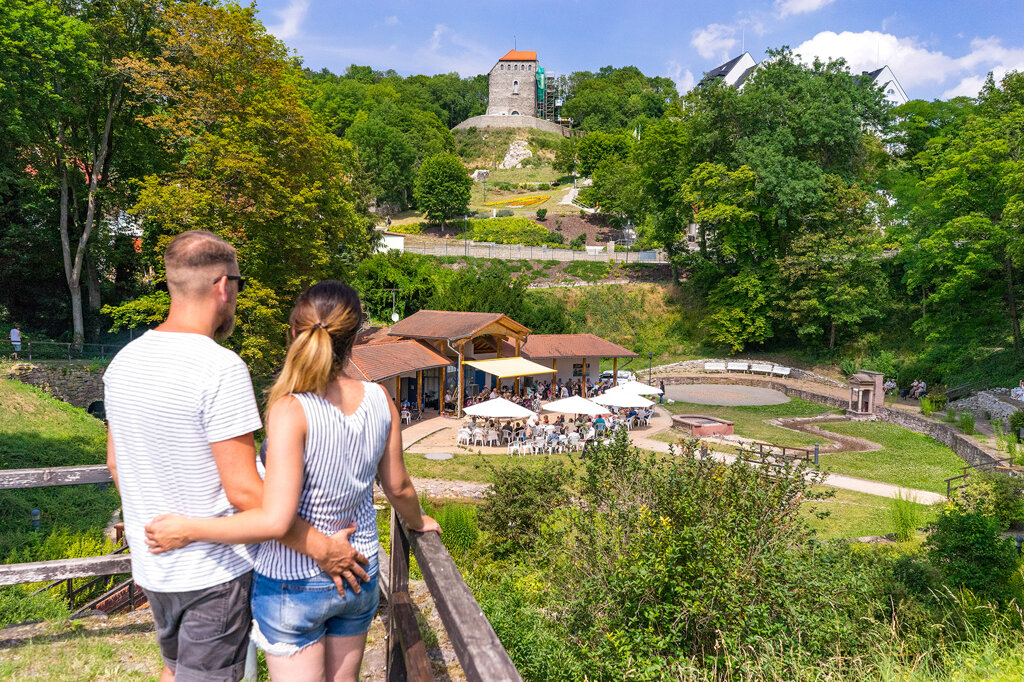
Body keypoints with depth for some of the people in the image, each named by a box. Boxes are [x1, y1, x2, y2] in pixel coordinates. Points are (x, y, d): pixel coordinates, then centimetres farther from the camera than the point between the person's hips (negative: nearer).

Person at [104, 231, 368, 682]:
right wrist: (321, 549, -18)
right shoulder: (221, 367, -24)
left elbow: (115, 464, 12)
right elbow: (243, 491, -27)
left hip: (152, 564, 7)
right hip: (214, 571, -7)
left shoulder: (124, 360, 0)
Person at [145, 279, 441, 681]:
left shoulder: (291, 411, -25)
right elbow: (398, 487, 3)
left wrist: (188, 530, -15)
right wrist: (417, 522, 24)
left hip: (294, 584, -5)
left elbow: (276, 521, -27)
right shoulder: (379, 400, -10)